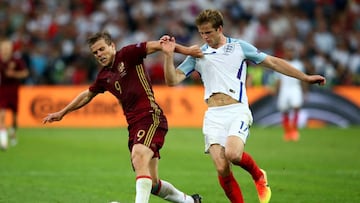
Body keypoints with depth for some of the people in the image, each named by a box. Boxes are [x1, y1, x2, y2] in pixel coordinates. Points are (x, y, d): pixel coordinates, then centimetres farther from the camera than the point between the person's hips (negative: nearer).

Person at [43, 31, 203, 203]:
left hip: (151, 117, -7)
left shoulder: (127, 55, -2)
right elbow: (87, 95, 33)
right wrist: (62, 113, 39)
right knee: (152, 184, 6)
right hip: (134, 126, 7)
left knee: (139, 157, -33)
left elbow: (155, 46, -12)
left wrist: (186, 50, -24)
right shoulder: (104, 76, 17)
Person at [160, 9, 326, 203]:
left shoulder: (239, 47, 8)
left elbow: (273, 62, 12)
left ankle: (258, 175, 5)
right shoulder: (197, 55, 14)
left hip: (237, 111, -3)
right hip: (213, 115, 3)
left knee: (233, 154, -28)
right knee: (222, 169, -14)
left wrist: (305, 77, 11)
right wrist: (168, 55, -8)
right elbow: (172, 80, 7)